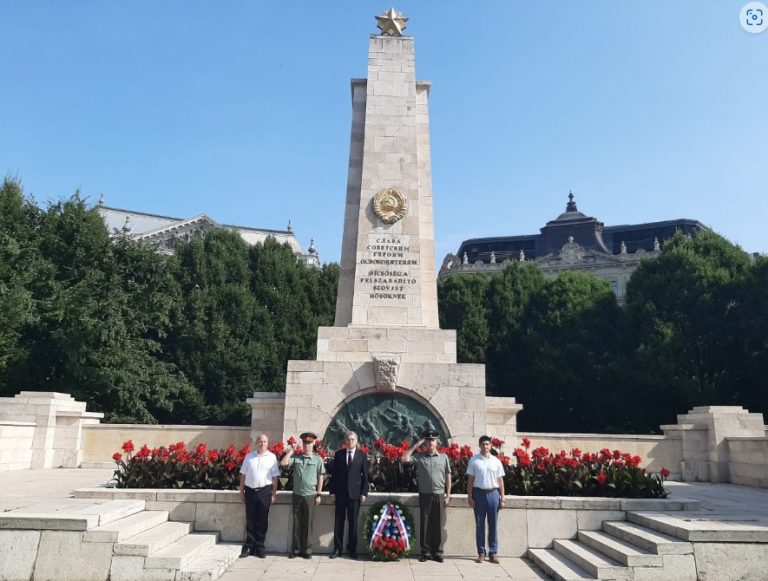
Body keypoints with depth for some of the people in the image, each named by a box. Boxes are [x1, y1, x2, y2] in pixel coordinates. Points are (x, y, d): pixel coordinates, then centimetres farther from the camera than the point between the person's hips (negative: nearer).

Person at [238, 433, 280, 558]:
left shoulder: (272, 457, 1)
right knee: (250, 520, 7)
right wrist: (241, 491, 7)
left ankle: (259, 547, 14)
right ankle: (249, 546, 16)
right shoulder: (249, 457, 7)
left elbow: (275, 477, 1)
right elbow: (243, 475, 10)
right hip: (250, 490, 1)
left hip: (264, 491, -1)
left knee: (262, 520, 4)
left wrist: (274, 494, -3)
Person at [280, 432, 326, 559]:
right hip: (297, 495, 2)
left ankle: (307, 550, 15)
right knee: (297, 523, 8)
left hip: (310, 495, -2)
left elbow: (320, 478, 0)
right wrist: (291, 450, -6)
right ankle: (295, 549, 17)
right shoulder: (295, 457, 4)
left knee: (308, 524, 5)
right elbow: (283, 463, -11)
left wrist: (318, 494, -3)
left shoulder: (317, 459, 0)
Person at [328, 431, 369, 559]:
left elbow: (365, 475, 2)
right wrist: (332, 491, -1)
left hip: (355, 493, -1)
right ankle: (337, 548, 14)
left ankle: (352, 549, 16)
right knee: (339, 522, 5)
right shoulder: (338, 454, 4)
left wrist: (364, 492, -4)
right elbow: (333, 474, 4)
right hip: (340, 493, 1)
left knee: (353, 522, 5)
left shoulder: (362, 455, 2)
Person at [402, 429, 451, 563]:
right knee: (425, 524, 5)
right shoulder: (419, 456, 3)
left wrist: (448, 495, 3)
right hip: (424, 495, 0)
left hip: (439, 495, 0)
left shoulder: (443, 457, 5)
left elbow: (448, 477, 7)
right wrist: (416, 445, -5)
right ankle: (425, 552, 15)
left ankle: (437, 552, 16)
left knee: (437, 525, 5)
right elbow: (404, 459, -8)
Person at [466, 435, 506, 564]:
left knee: (493, 525, 6)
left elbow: (500, 480, 7)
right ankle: (481, 553, 13)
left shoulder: (496, 461, 5)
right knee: (480, 525, 5)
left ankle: (493, 553, 14)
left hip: (493, 493, 1)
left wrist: (502, 498, 3)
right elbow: (470, 480, 0)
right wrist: (470, 497, -5)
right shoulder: (474, 460, 0)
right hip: (479, 493, -1)